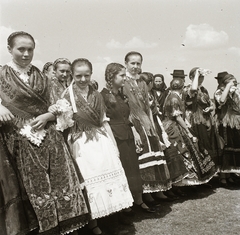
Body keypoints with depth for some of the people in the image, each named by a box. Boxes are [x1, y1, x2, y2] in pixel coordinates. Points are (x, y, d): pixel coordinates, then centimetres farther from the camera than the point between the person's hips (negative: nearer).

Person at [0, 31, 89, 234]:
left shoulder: (40, 77, 10)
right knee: (35, 187, 7)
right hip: (23, 142, -3)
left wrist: (46, 116, -9)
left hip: (50, 138, 3)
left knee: (61, 182, 3)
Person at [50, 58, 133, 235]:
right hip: (81, 143, -4)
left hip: (101, 141, 4)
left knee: (107, 172, 4)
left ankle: (109, 208, 23)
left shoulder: (97, 95, 8)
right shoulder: (68, 96, -4)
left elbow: (103, 122, 8)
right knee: (88, 178, -1)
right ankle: (92, 221, 13)